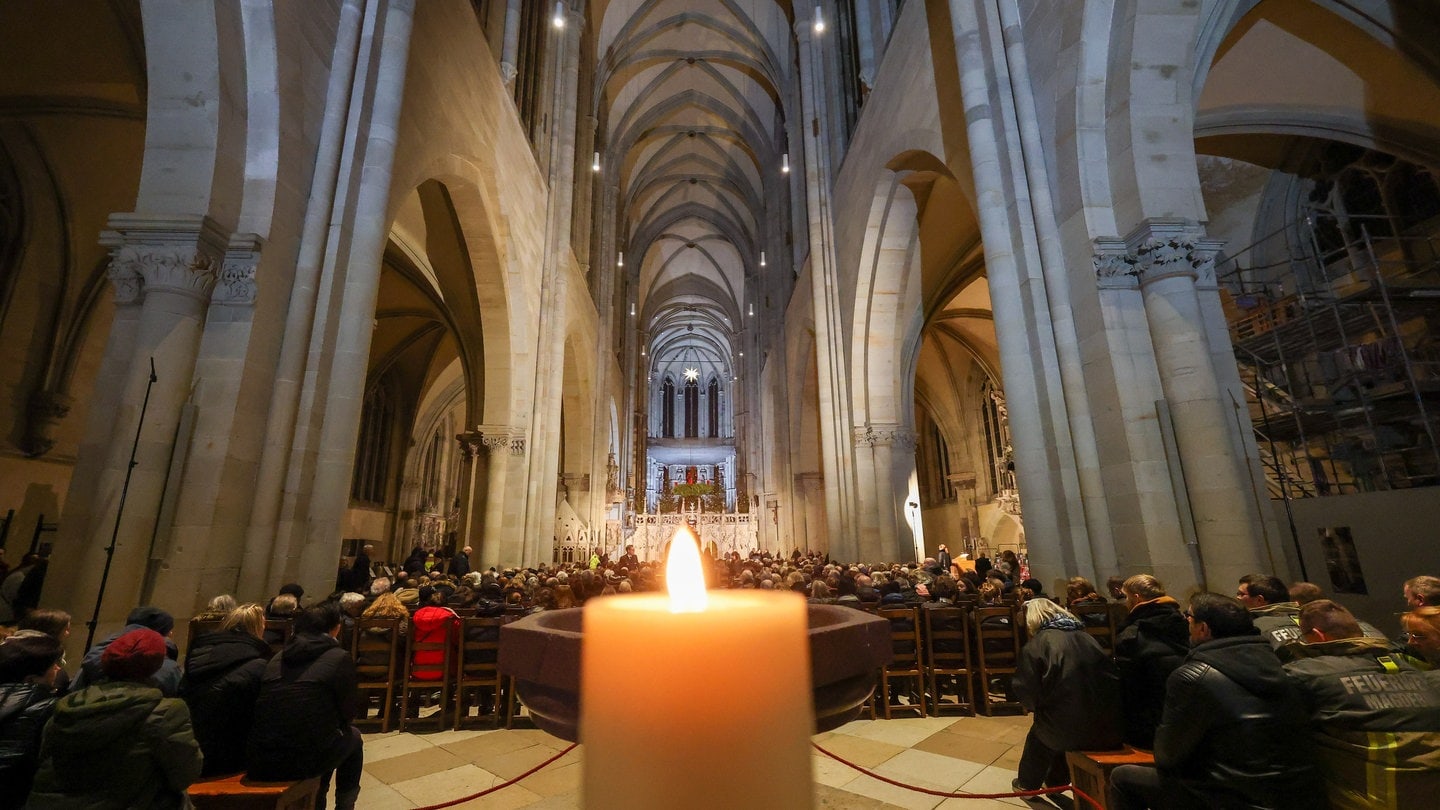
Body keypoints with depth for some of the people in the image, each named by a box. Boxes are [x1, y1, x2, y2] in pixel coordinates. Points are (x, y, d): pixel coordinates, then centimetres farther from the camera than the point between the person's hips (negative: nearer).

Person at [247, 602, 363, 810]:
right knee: (352, 737, 24)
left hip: (258, 764, 6)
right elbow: (347, 713, 4)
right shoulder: (339, 658, -4)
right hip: (303, 762, -5)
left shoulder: (278, 658, 12)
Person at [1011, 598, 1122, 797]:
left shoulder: (1035, 644, -7)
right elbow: (1112, 678, 10)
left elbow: (1026, 691, -9)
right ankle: (1055, 782, 51)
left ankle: (1028, 783, 46)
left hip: (1070, 730, -5)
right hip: (1108, 727, 5)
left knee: (1039, 732, 27)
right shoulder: (1086, 637, 8)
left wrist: (1037, 705, 13)